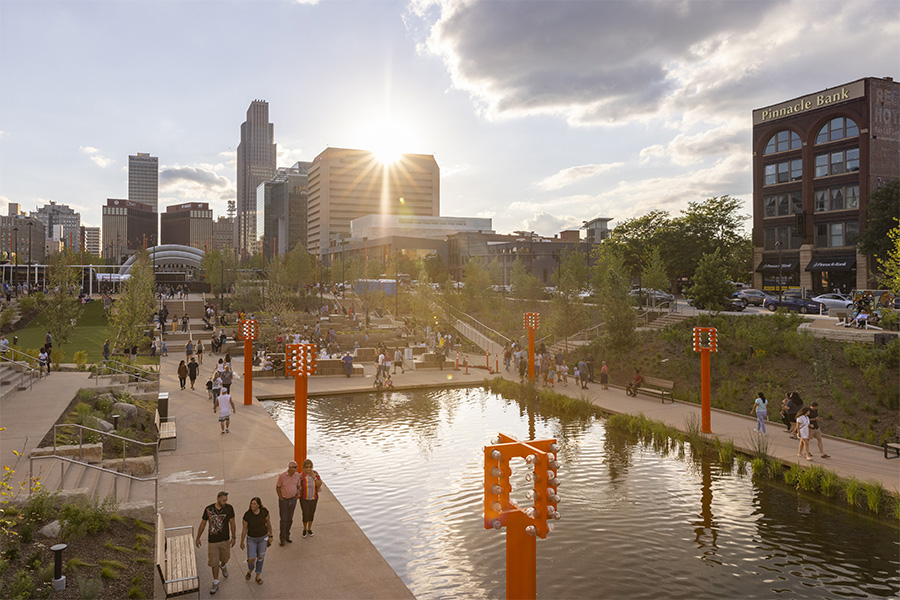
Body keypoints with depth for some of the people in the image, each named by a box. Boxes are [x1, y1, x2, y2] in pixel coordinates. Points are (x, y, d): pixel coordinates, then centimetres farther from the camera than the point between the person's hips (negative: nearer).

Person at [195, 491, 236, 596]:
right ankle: (215, 584, 21)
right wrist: (198, 538, 4)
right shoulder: (208, 509, -15)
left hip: (225, 540, 1)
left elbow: (232, 522, -4)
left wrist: (233, 537, -3)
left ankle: (223, 566, 55)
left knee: (225, 558, 19)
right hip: (212, 540, -1)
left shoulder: (229, 508, -14)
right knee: (214, 562, 4)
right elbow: (203, 524, -2)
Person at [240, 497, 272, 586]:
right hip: (251, 538, -1)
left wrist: (270, 536, 1)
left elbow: (268, 522, -4)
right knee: (251, 559, -3)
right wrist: (242, 542, -2)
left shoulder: (264, 511, -19)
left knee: (260, 557, 12)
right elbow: (244, 529, -11)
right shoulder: (247, 514, -23)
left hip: (263, 537, 1)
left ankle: (258, 576, 34)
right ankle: (250, 570, 33)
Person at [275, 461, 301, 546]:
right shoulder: (282, 476, -19)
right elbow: (277, 487, -8)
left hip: (293, 500, 4)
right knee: (283, 519, 1)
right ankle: (282, 539, 14)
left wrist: (297, 494, 1)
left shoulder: (297, 475, -8)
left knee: (290, 519, 12)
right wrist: (281, 498, -8)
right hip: (283, 500, -4)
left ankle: (287, 536, 29)